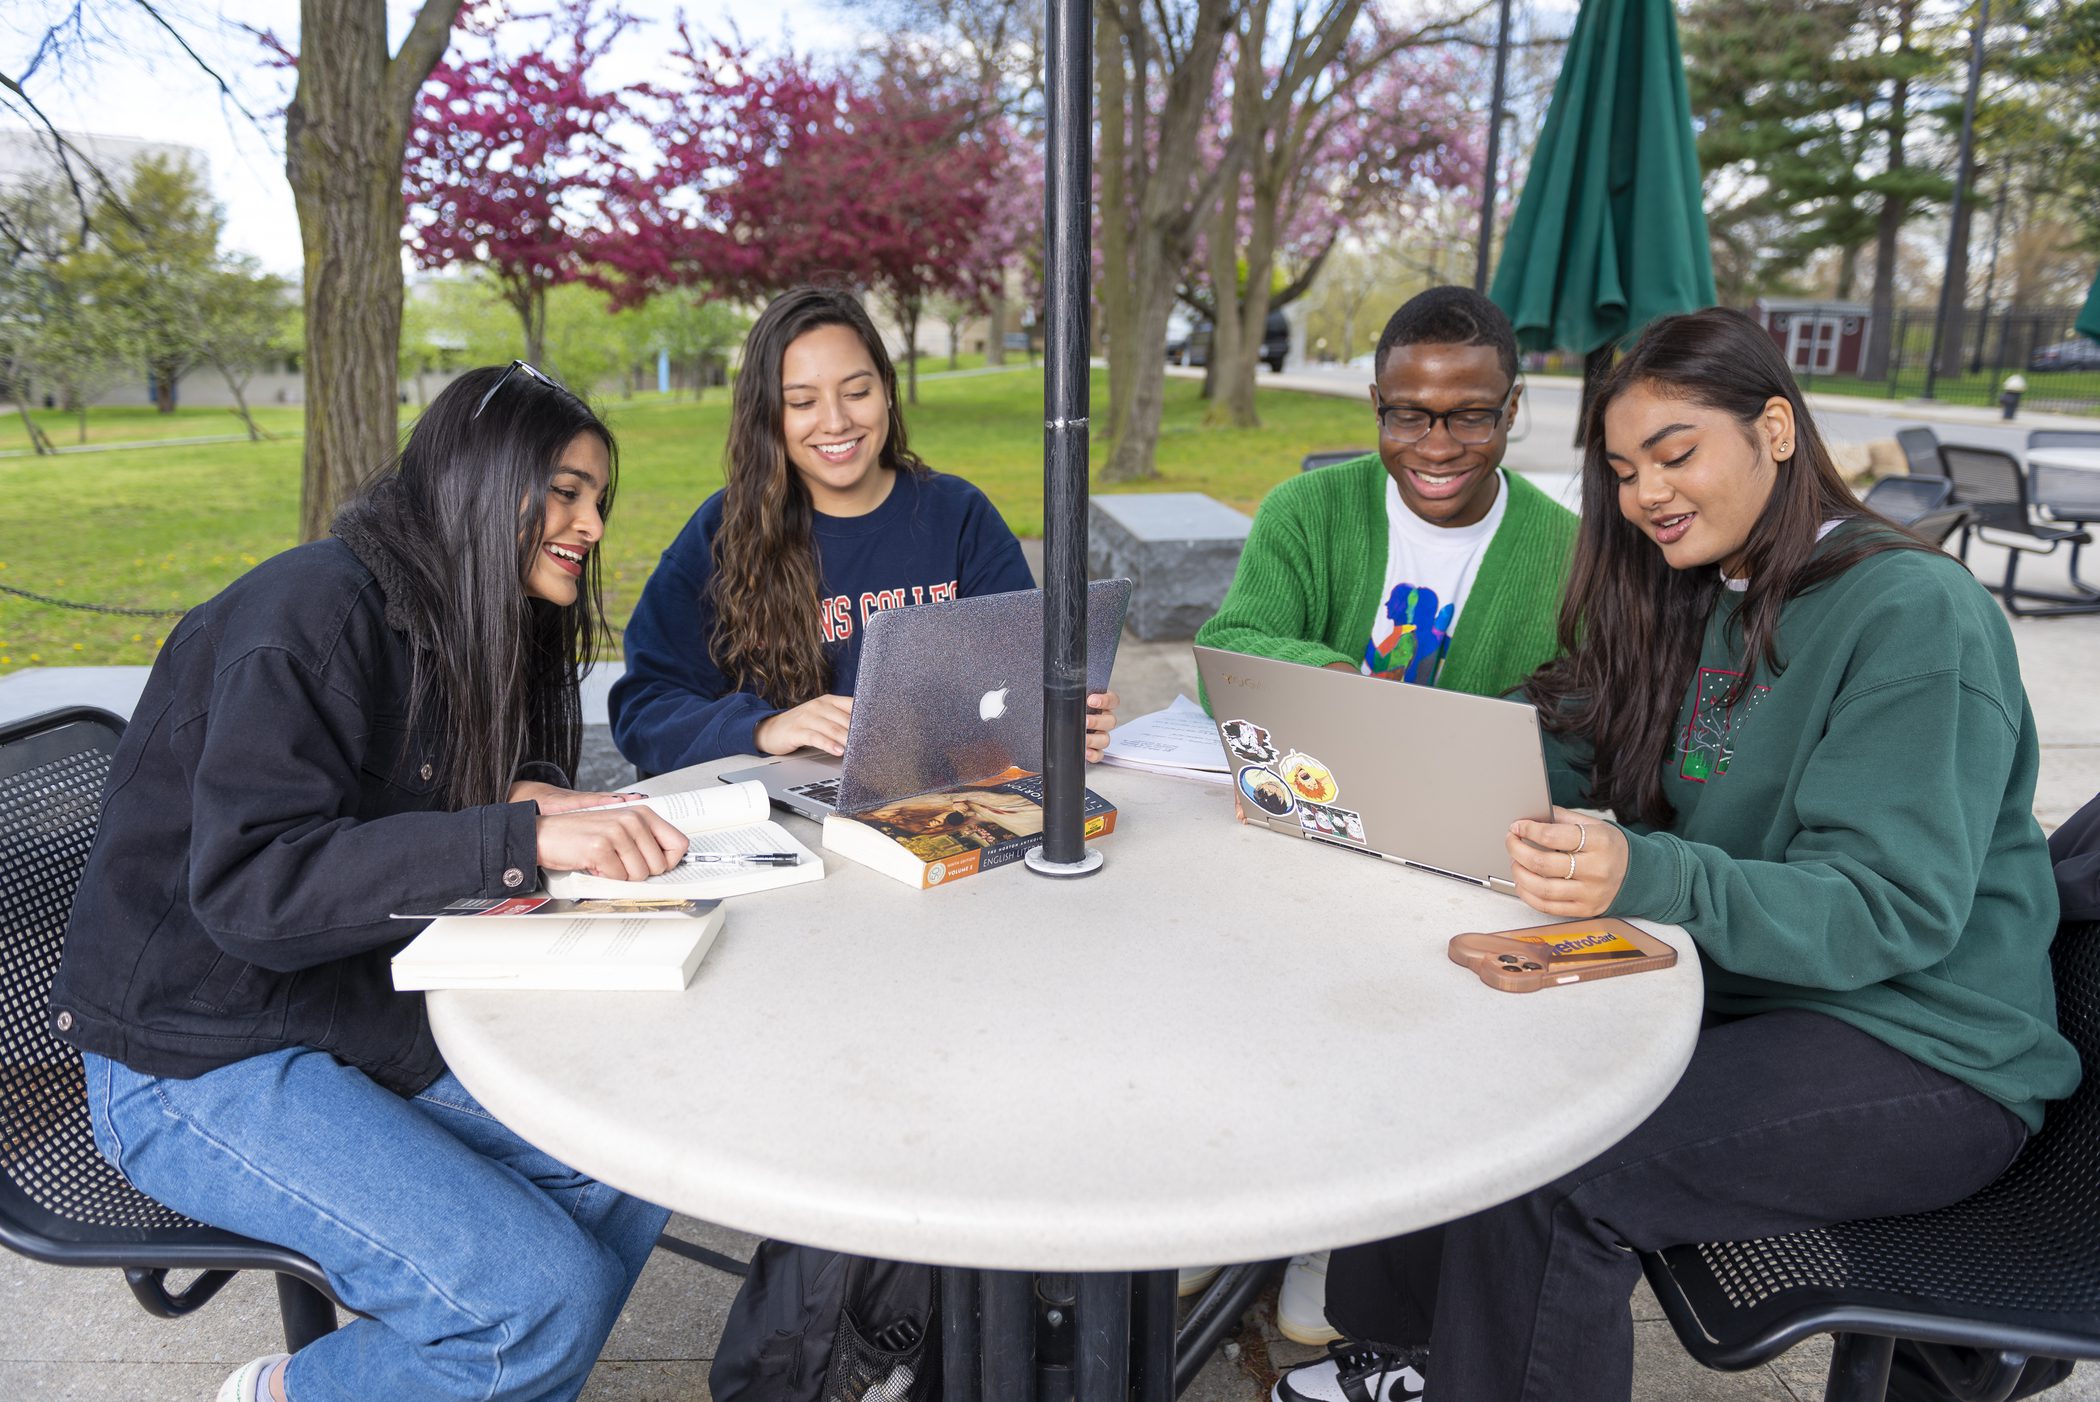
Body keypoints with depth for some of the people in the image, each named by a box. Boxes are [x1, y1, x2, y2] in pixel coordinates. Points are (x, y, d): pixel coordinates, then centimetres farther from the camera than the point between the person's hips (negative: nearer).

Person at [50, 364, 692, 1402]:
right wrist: (519, 839, -38)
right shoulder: (316, 609, -20)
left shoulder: (454, 623, 8)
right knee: (547, 1300, -20)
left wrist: (516, 801, -12)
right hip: (201, 1063, -8)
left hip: (361, 1021, 9)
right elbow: (249, 885, -29)